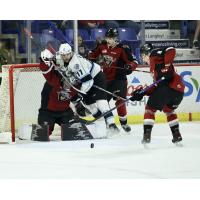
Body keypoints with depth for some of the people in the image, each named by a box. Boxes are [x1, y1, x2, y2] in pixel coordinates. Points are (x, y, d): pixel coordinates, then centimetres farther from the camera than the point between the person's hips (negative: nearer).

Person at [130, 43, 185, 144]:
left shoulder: (155, 55, 6)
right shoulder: (154, 66, 32)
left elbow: (171, 50, -12)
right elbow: (157, 86, 26)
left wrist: (166, 67, -19)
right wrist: (142, 93, 20)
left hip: (169, 86, -10)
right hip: (179, 89, 10)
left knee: (150, 108, 2)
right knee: (168, 109, 32)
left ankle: (147, 135, -5)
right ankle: (177, 135, 26)